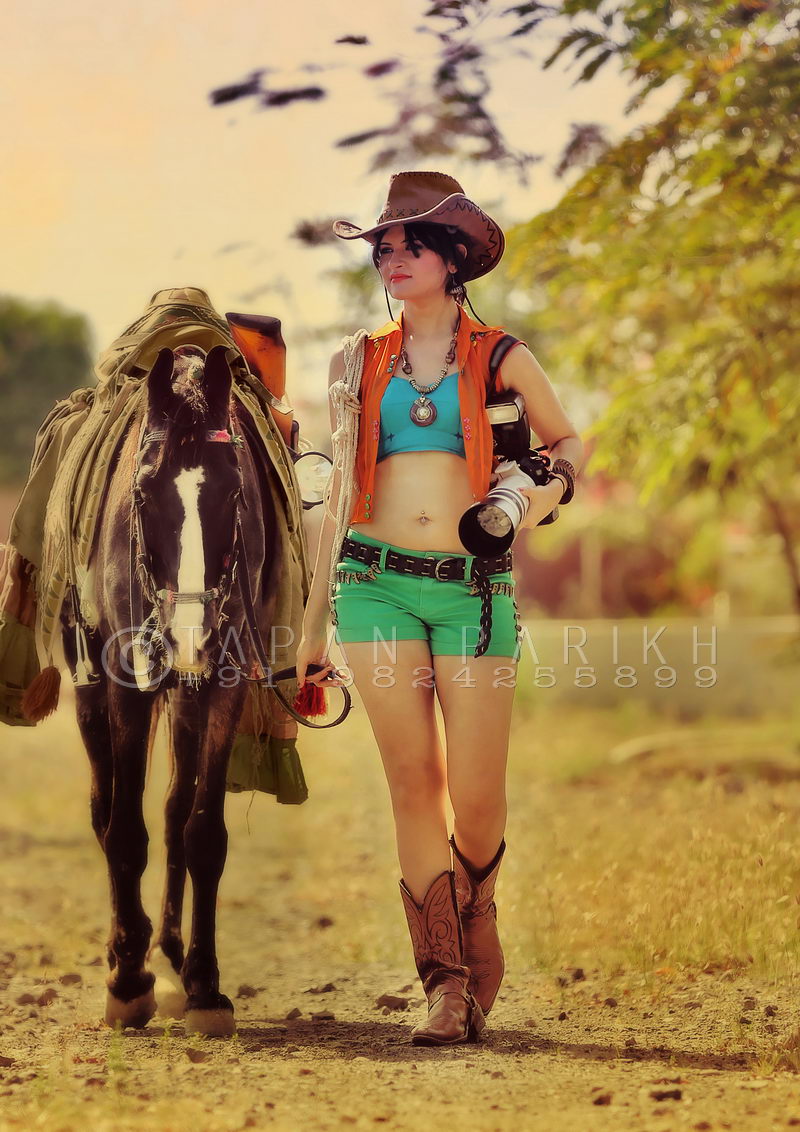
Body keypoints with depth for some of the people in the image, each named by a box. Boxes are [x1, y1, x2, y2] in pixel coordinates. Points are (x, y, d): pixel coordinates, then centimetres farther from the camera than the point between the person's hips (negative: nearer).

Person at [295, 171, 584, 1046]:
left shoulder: (500, 358, 7)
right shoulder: (357, 363, 11)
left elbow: (568, 440, 22)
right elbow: (338, 493, 14)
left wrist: (550, 484, -3)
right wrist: (313, 622, 11)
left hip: (473, 585, -1)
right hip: (378, 584, 1)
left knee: (477, 795, -6)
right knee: (413, 781, -3)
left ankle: (475, 932, 24)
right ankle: (448, 981, 4)